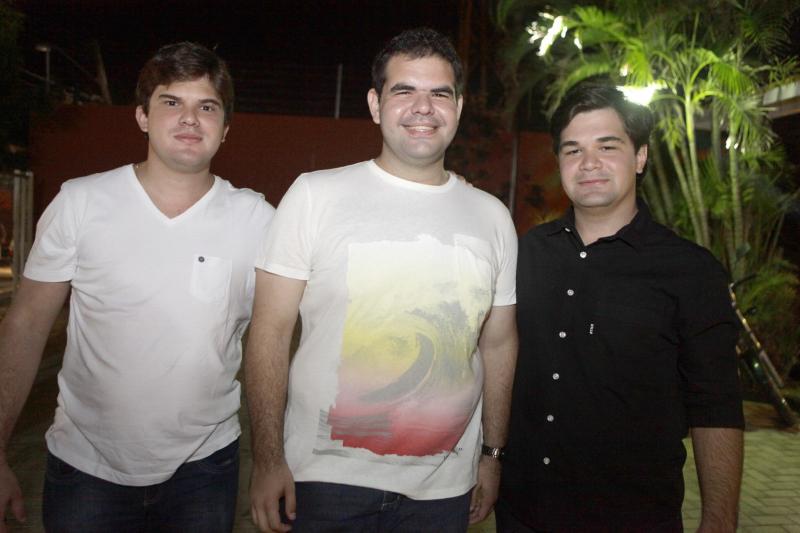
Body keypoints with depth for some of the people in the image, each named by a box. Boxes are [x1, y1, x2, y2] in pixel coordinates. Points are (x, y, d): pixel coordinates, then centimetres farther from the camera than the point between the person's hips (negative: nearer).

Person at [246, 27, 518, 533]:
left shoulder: (492, 216, 3)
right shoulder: (315, 195, -7)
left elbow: (499, 343, 10)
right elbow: (272, 331, -7)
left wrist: (493, 453, 11)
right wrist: (267, 459, -9)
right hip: (325, 476, -3)